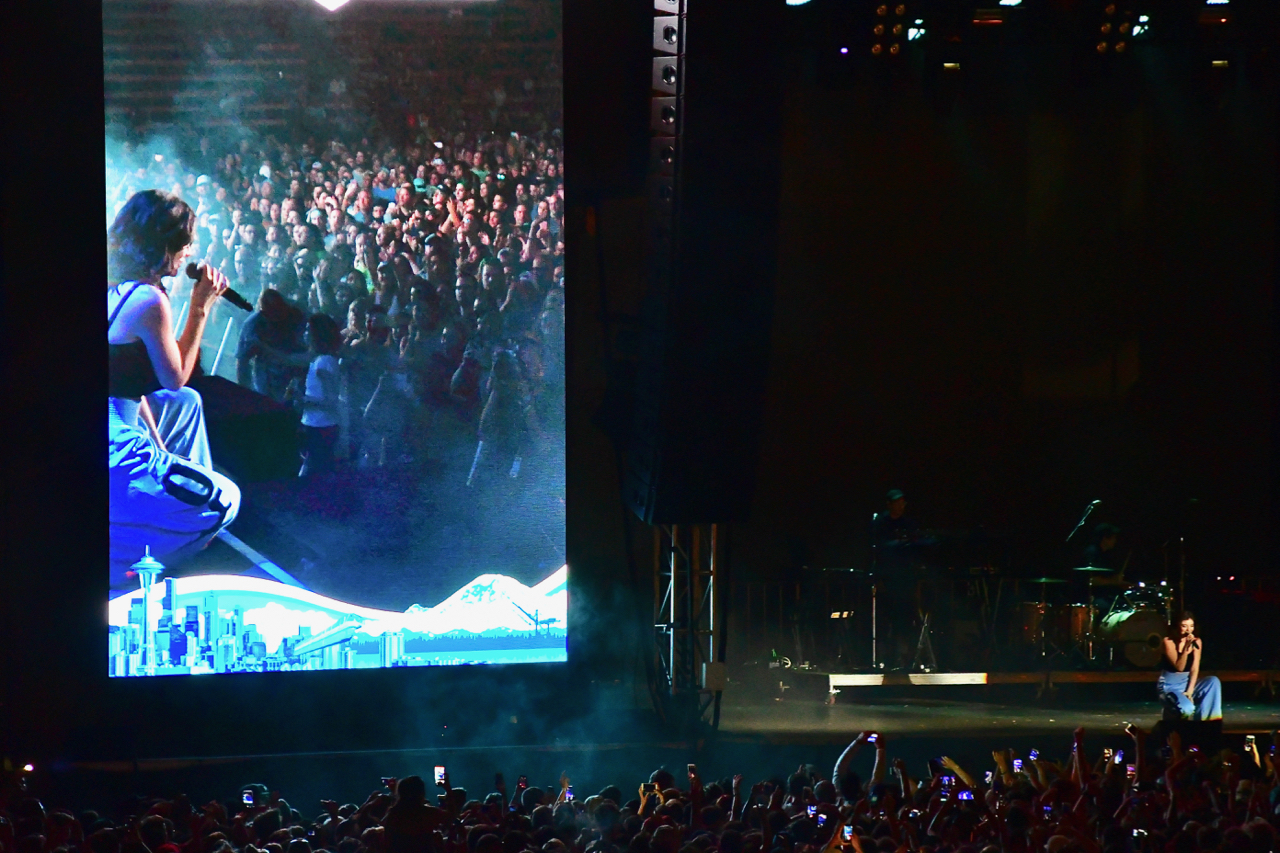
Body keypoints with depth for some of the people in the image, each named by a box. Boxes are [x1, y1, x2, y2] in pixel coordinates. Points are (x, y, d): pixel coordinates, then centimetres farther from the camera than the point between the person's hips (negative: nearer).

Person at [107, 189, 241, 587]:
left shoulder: (114, 289, 11)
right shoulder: (149, 300, -17)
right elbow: (175, 378, -6)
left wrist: (156, 441, 15)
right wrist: (201, 308, -1)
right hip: (111, 444, -10)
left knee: (186, 404, 33)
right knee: (223, 501, -3)